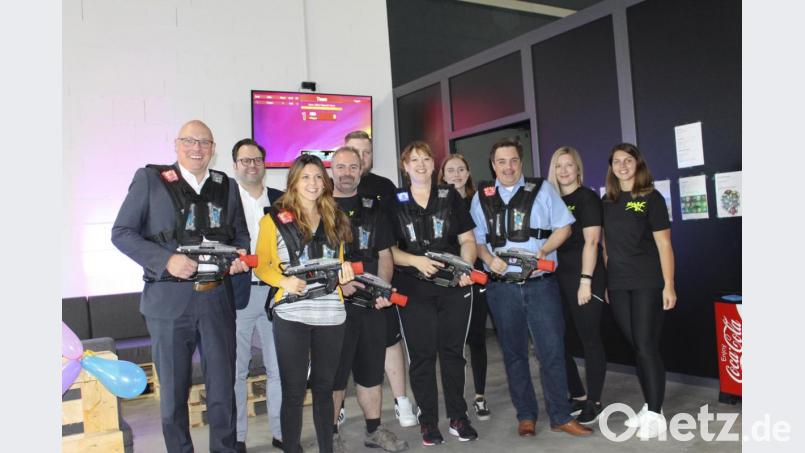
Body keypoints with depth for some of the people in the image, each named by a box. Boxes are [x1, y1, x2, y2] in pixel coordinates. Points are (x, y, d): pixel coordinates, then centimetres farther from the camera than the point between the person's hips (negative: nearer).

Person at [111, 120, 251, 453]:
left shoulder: (227, 186, 9)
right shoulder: (149, 179, 0)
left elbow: (240, 234, 18)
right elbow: (121, 232, -3)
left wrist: (241, 255, -4)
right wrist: (166, 260, -16)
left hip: (217, 298, 3)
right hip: (169, 299, -2)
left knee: (223, 387, 10)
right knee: (173, 389, 10)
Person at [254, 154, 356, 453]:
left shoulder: (335, 219, 13)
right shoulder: (275, 219, 1)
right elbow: (261, 266, 0)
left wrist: (345, 271, 0)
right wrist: (284, 281, -17)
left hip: (330, 313, 4)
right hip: (291, 314, -3)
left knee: (324, 386, 12)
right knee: (293, 390, 1)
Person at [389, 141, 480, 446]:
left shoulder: (450, 196, 8)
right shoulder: (395, 203, 4)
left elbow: (467, 240, 5)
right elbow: (389, 248, 1)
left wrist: (466, 266, -13)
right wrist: (416, 261, -16)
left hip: (454, 286, 1)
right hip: (414, 290, -1)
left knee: (453, 351, 7)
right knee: (422, 355, 3)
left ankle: (458, 417, 20)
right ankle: (428, 421, 16)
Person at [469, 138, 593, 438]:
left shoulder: (541, 190, 5)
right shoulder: (481, 197, 9)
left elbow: (564, 227, 3)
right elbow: (476, 239, 11)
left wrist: (543, 252, -12)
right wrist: (489, 259, -8)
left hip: (540, 283, -1)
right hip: (502, 287, 2)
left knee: (552, 350, -1)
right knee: (514, 353, 10)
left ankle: (560, 417, 13)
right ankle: (526, 415, 23)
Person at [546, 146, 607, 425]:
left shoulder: (587, 198, -3)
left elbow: (591, 241, -11)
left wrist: (586, 280, -18)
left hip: (583, 278, -6)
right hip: (558, 279, 6)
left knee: (590, 340, 2)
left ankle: (593, 402, 14)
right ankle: (578, 396, 22)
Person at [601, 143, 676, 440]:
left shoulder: (651, 198, -2)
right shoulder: (607, 202, 10)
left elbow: (663, 244, -5)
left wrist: (669, 285, -10)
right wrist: (604, 282, 8)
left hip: (648, 283, -4)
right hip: (617, 286, 4)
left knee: (647, 347, -5)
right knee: (636, 348, 10)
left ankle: (656, 414, 4)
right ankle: (649, 407, 22)